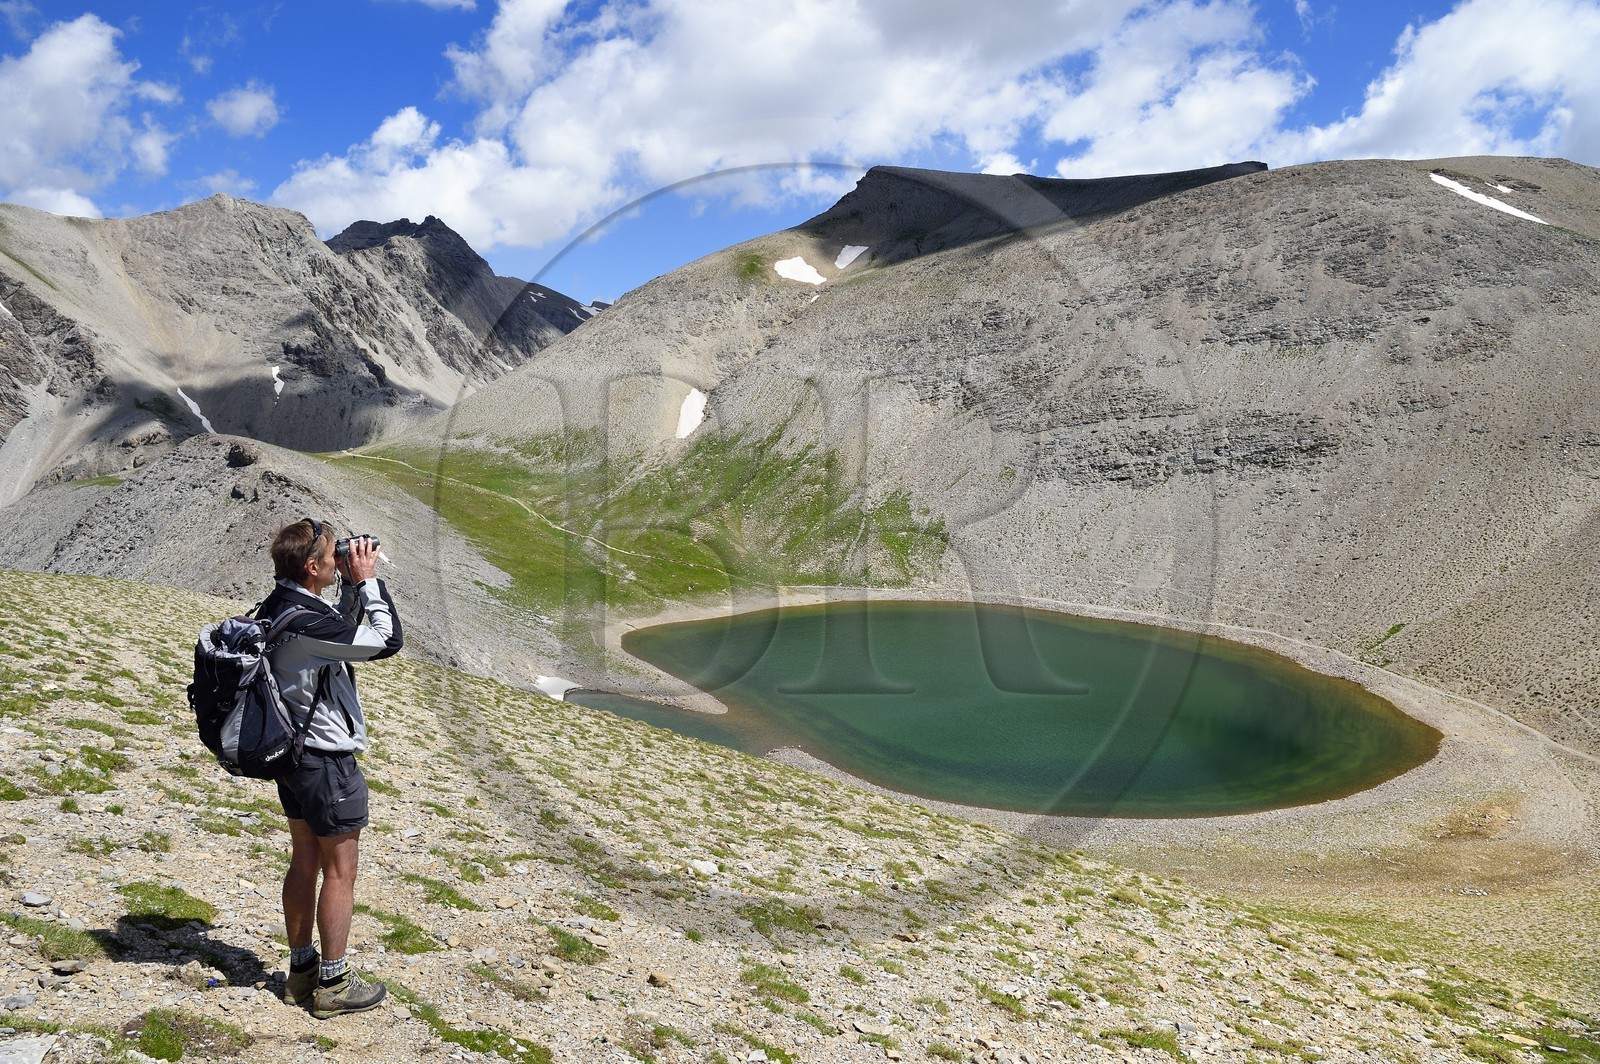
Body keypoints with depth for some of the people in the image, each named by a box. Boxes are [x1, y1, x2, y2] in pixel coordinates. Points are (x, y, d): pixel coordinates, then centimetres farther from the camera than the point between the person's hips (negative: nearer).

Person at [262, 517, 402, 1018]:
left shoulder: (275, 609, 4)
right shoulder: (308, 623, -27)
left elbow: (339, 630, 18)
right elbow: (388, 639, -21)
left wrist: (351, 586, 6)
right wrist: (367, 580, -14)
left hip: (294, 754, 9)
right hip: (329, 760, -9)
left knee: (304, 863, 18)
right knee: (340, 872, 4)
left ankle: (301, 969, 30)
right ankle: (333, 983, 15)